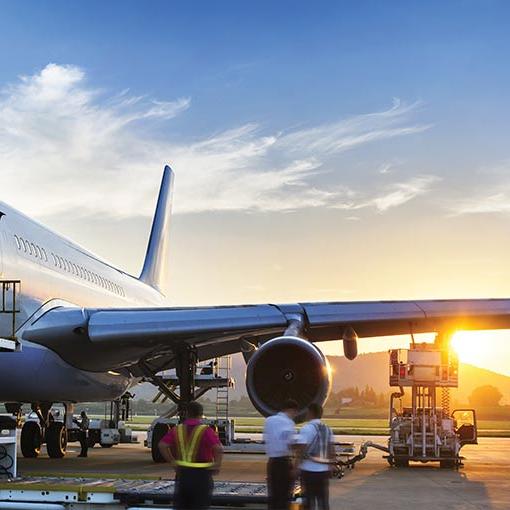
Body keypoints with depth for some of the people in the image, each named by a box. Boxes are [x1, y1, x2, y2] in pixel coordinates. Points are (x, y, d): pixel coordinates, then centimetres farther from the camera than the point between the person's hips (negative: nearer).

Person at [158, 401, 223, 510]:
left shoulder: (177, 430, 1)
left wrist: (172, 462, -1)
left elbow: (162, 445, -9)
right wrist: (217, 464, -10)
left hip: (182, 473, 3)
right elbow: (218, 448, -25)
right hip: (201, 475, -3)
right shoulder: (205, 431, -11)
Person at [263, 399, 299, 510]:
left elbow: (266, 439, 10)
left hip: (271, 461, 6)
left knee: (272, 495, 11)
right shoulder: (288, 422, -11)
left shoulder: (268, 420, 10)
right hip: (284, 461, -6)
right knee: (284, 495, 2)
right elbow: (291, 442, -23)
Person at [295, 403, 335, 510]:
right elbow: (332, 451, 12)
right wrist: (330, 467, 19)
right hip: (324, 470, 6)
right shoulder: (327, 429, 10)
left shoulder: (307, 428, -11)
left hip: (309, 470, -6)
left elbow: (300, 450, -17)